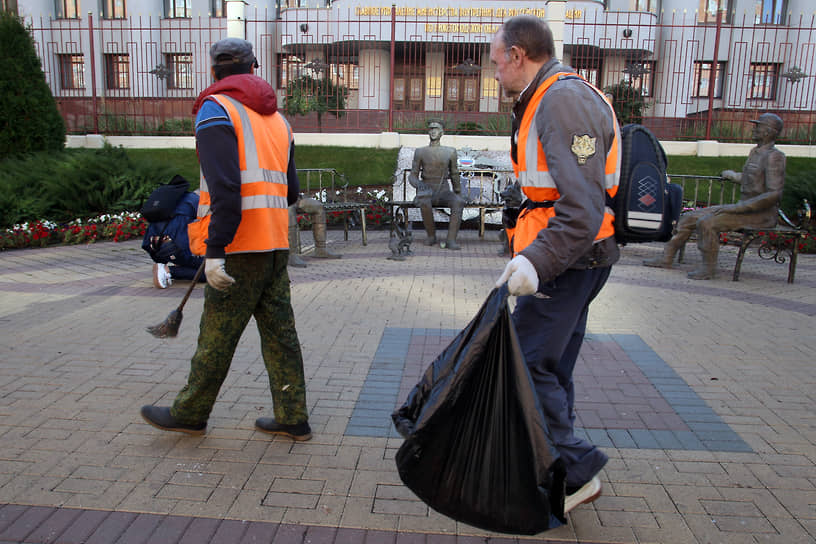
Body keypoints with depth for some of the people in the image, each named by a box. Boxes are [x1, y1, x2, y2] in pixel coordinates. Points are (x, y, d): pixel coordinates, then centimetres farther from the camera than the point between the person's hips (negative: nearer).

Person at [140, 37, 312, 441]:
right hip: (275, 243, 7)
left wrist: (214, 251, -20)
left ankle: (189, 414, 23)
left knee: (217, 336, 5)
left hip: (240, 248, -7)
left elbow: (225, 187, -19)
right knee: (279, 331, 10)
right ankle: (292, 419, 17)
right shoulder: (276, 118, 17)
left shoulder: (215, 109, -6)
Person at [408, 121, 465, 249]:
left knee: (459, 202, -32)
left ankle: (451, 240, -37)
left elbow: (454, 175, 16)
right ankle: (431, 236, -18)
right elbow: (412, 176, 3)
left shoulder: (450, 152, 8)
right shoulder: (420, 152, 5)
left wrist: (459, 194, 13)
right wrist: (418, 184, -20)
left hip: (444, 192, 2)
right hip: (427, 193, -1)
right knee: (424, 202, -38)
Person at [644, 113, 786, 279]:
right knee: (689, 217, 4)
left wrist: (738, 207, -26)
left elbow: (774, 194, -23)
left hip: (762, 214, -9)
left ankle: (708, 268, -17)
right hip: (744, 207, 9)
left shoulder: (774, 156, -13)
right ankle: (667, 257, 11)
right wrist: (731, 175, 52)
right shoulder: (754, 152, 16)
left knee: (707, 222, -30)